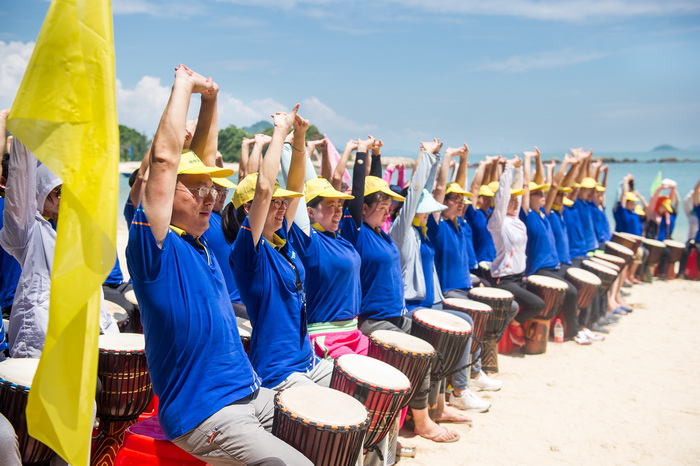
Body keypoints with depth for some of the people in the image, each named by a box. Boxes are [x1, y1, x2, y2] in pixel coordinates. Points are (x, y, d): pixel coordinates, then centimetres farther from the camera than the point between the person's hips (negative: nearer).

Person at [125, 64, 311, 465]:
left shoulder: (198, 240, 9)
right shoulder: (154, 243, -12)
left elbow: (205, 161, 17)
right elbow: (164, 159, -21)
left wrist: (209, 100, 10)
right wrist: (184, 85, -12)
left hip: (255, 396, 9)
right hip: (205, 414, -9)